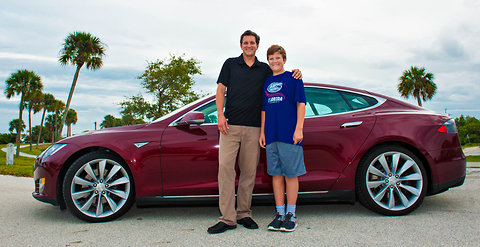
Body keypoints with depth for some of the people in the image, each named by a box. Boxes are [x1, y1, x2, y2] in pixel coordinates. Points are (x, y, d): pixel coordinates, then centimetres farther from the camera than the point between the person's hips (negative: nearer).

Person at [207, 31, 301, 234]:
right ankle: (227, 218, -6)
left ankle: (244, 214, 15)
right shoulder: (230, 64, 13)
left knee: (249, 171, 3)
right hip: (230, 125, -1)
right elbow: (221, 90, 9)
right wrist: (220, 115, -4)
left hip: (253, 127, 2)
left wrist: (295, 74, 1)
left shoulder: (265, 69, 16)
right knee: (225, 167, -10)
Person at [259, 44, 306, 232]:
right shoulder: (267, 82, 18)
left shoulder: (293, 78, 4)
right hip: (271, 136, 5)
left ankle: (291, 215, 10)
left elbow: (301, 104, -2)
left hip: (289, 135, -5)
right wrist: (262, 132, 13)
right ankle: (280, 214, 16)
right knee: (276, 174, 7)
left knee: (291, 174, 0)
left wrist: (299, 129, -11)